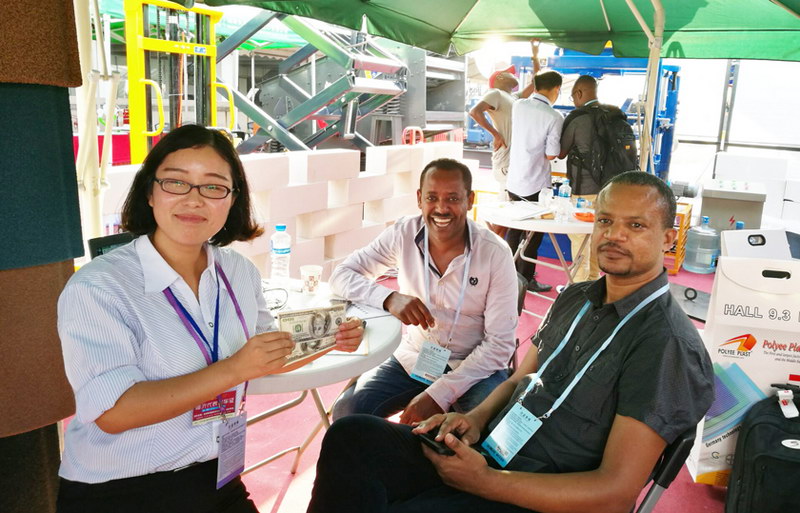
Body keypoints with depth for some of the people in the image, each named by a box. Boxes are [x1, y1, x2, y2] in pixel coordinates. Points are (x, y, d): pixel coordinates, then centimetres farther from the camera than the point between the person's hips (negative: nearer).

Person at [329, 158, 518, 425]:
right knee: (347, 412, -18)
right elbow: (341, 275, -7)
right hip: (412, 360, 3)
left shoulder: (495, 253, -15)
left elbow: (500, 343, -14)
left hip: (475, 368, -2)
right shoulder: (403, 234, -8)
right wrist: (389, 298, -28)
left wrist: (439, 395, -23)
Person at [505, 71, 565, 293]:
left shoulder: (518, 106, 0)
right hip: (535, 183, -5)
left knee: (514, 229, 18)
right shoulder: (554, 117, -15)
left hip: (514, 179, 6)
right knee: (533, 233, 7)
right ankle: (526, 279, 14)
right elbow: (551, 154, -15)